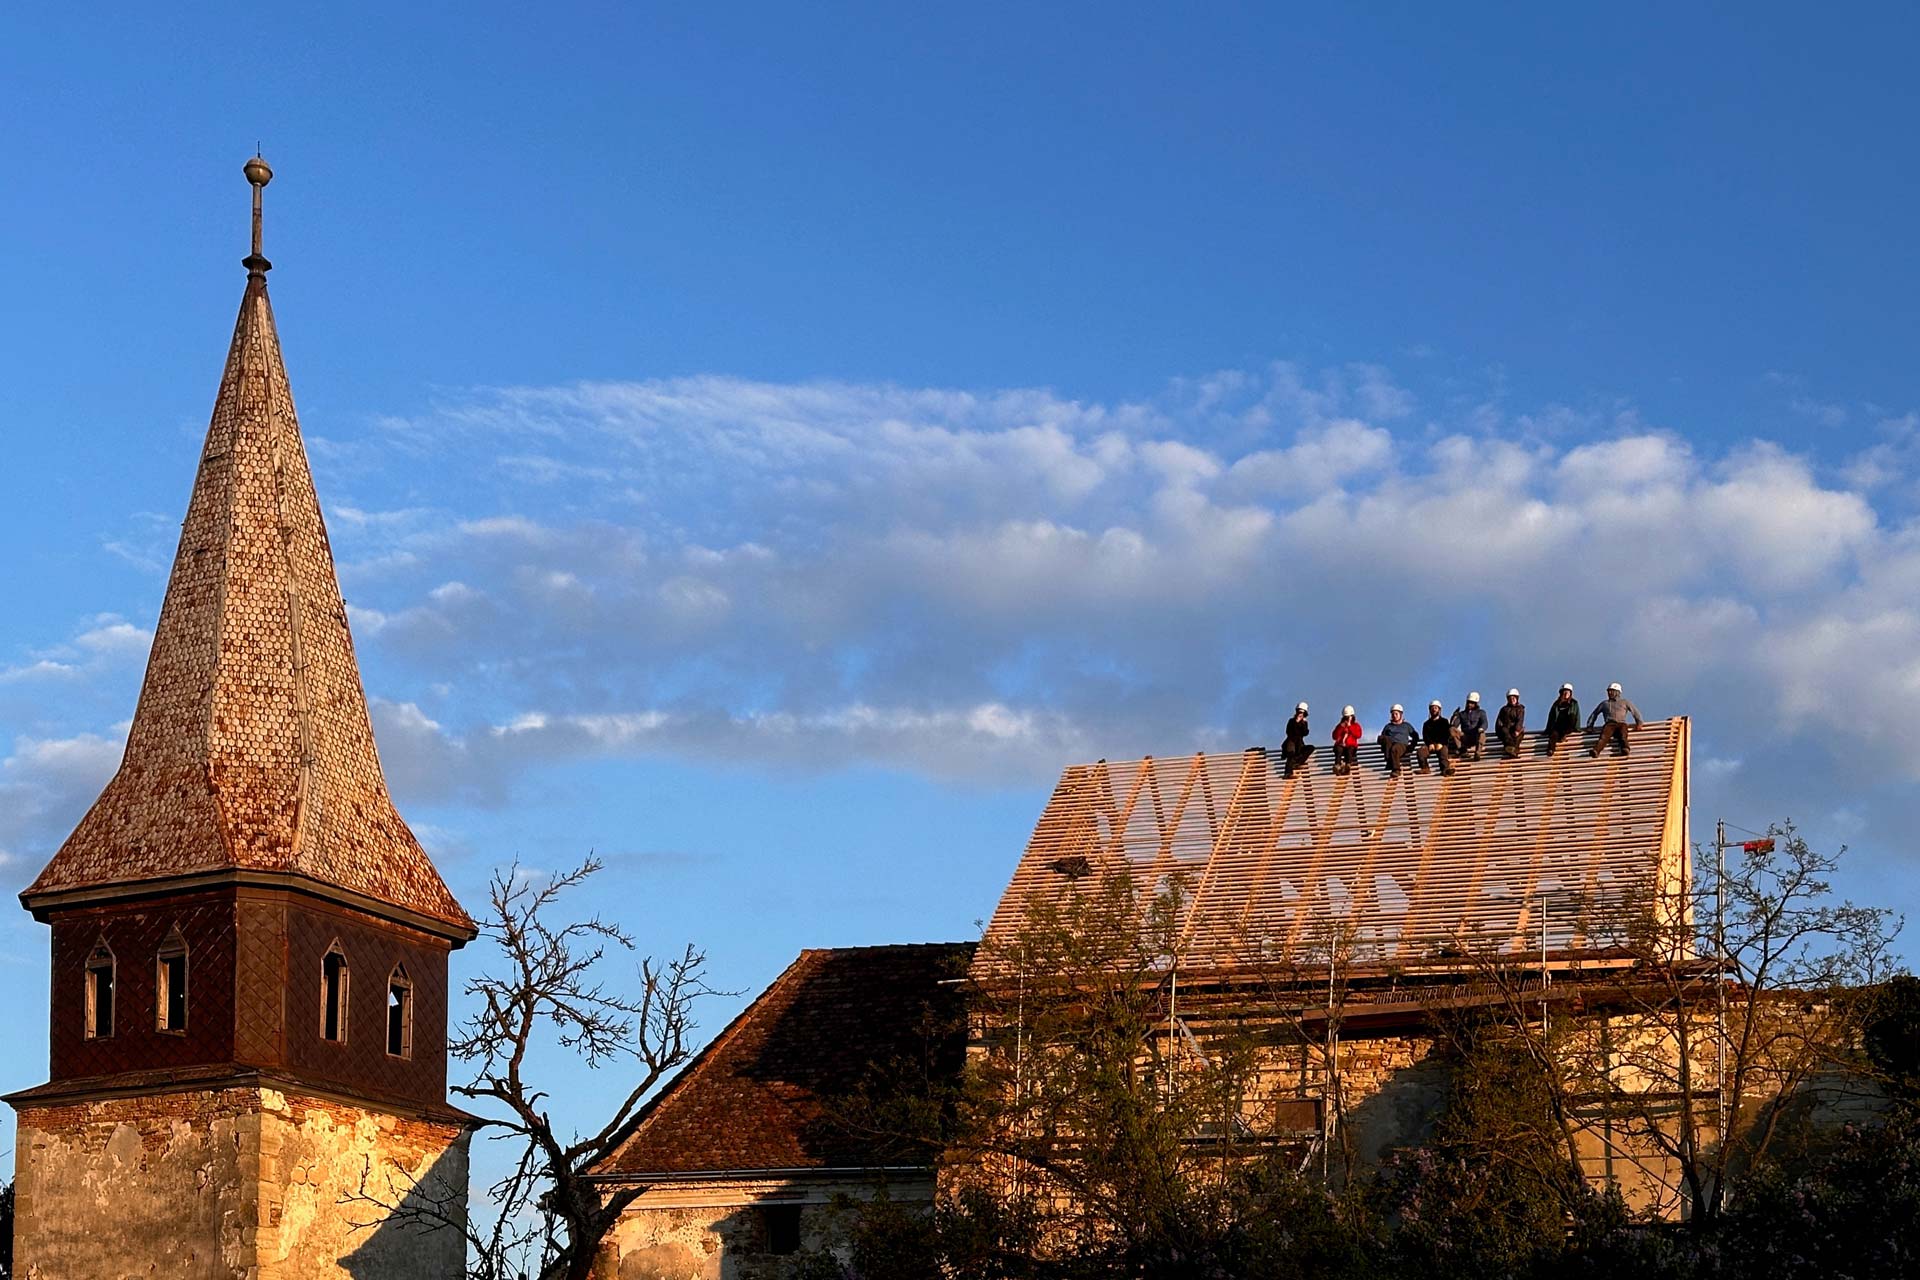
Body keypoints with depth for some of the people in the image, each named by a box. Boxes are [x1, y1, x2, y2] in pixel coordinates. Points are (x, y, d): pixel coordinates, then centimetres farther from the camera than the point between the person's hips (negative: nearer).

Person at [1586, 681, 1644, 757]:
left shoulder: (1624, 702, 29)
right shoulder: (1604, 704, 34)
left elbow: (1635, 711, 27)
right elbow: (1594, 714, 37)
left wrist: (1639, 722, 12)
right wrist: (1590, 726, 25)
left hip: (1621, 724, 0)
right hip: (1609, 724, 0)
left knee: (1623, 736, -37)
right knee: (1604, 736, -35)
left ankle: (1625, 749, -67)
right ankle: (1596, 751, -62)